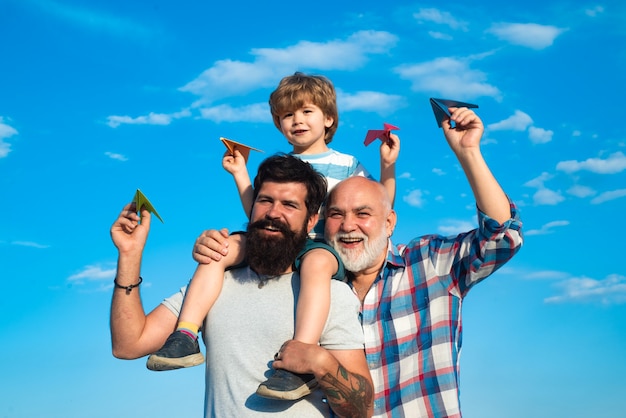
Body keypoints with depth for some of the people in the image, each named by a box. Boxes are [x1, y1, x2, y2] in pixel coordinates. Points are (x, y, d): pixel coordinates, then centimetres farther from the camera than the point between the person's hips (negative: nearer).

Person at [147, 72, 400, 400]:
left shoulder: (346, 165, 15)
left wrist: (388, 168, -1)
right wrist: (240, 173, 20)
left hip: (323, 246, -4)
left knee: (315, 262, -41)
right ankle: (185, 337, -26)